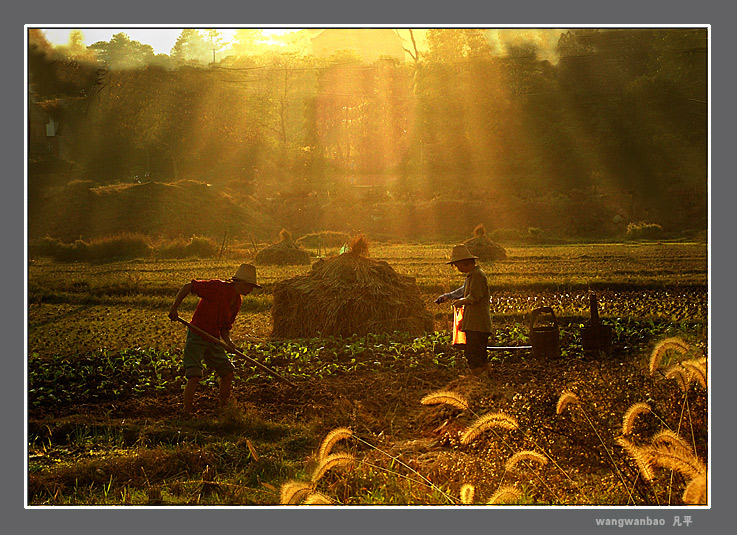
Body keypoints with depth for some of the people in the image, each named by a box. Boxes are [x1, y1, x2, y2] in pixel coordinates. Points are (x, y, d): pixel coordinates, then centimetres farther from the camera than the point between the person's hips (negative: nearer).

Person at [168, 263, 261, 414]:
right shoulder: (218, 287, -16)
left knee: (228, 372, 8)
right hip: (197, 335, -8)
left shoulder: (237, 302, 8)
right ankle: (186, 412, -6)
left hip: (214, 339, 8)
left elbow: (225, 327, 13)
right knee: (194, 376, -17)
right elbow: (188, 287, -14)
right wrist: (174, 308, -19)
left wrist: (228, 341, -8)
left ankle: (223, 408, 22)